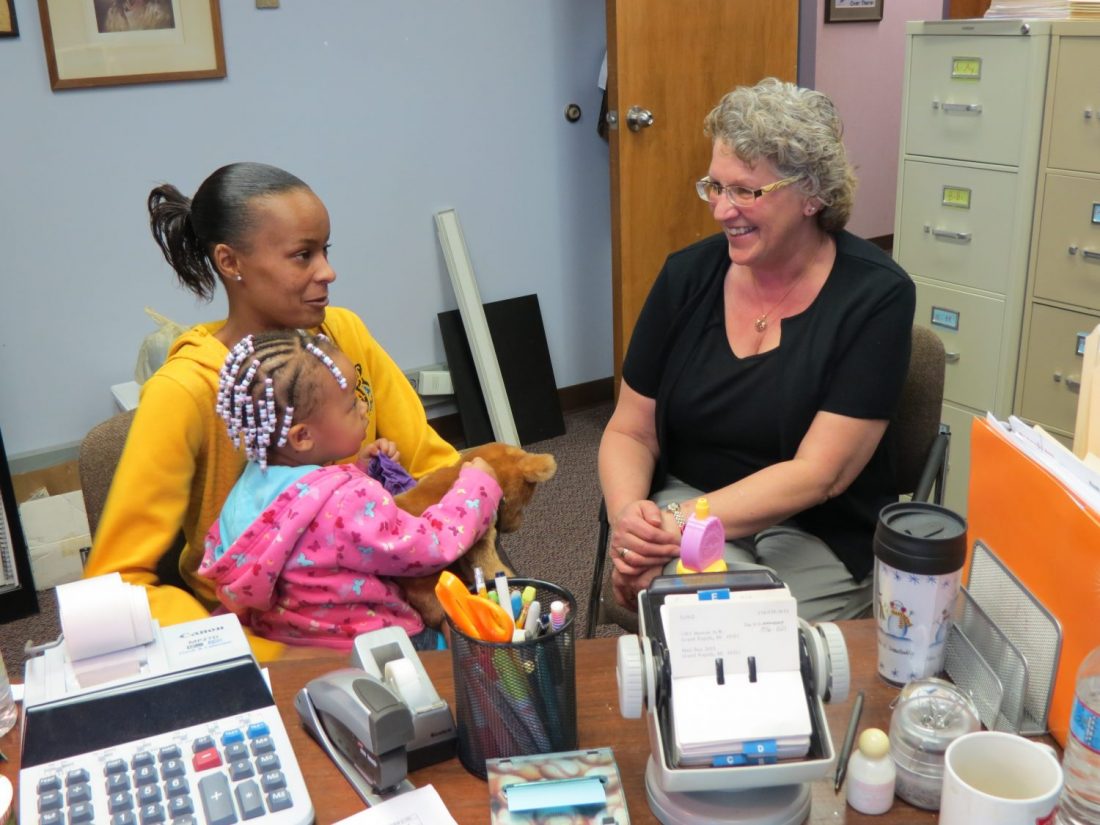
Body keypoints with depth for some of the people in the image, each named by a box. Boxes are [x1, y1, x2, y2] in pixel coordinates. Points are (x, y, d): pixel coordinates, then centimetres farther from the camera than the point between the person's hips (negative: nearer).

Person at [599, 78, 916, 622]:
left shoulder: (876, 296, -11)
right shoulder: (688, 275, 0)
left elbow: (819, 472, -16)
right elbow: (630, 432, 3)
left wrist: (679, 523, -25)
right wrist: (629, 514, -19)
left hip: (819, 535, -1)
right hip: (687, 504, 2)